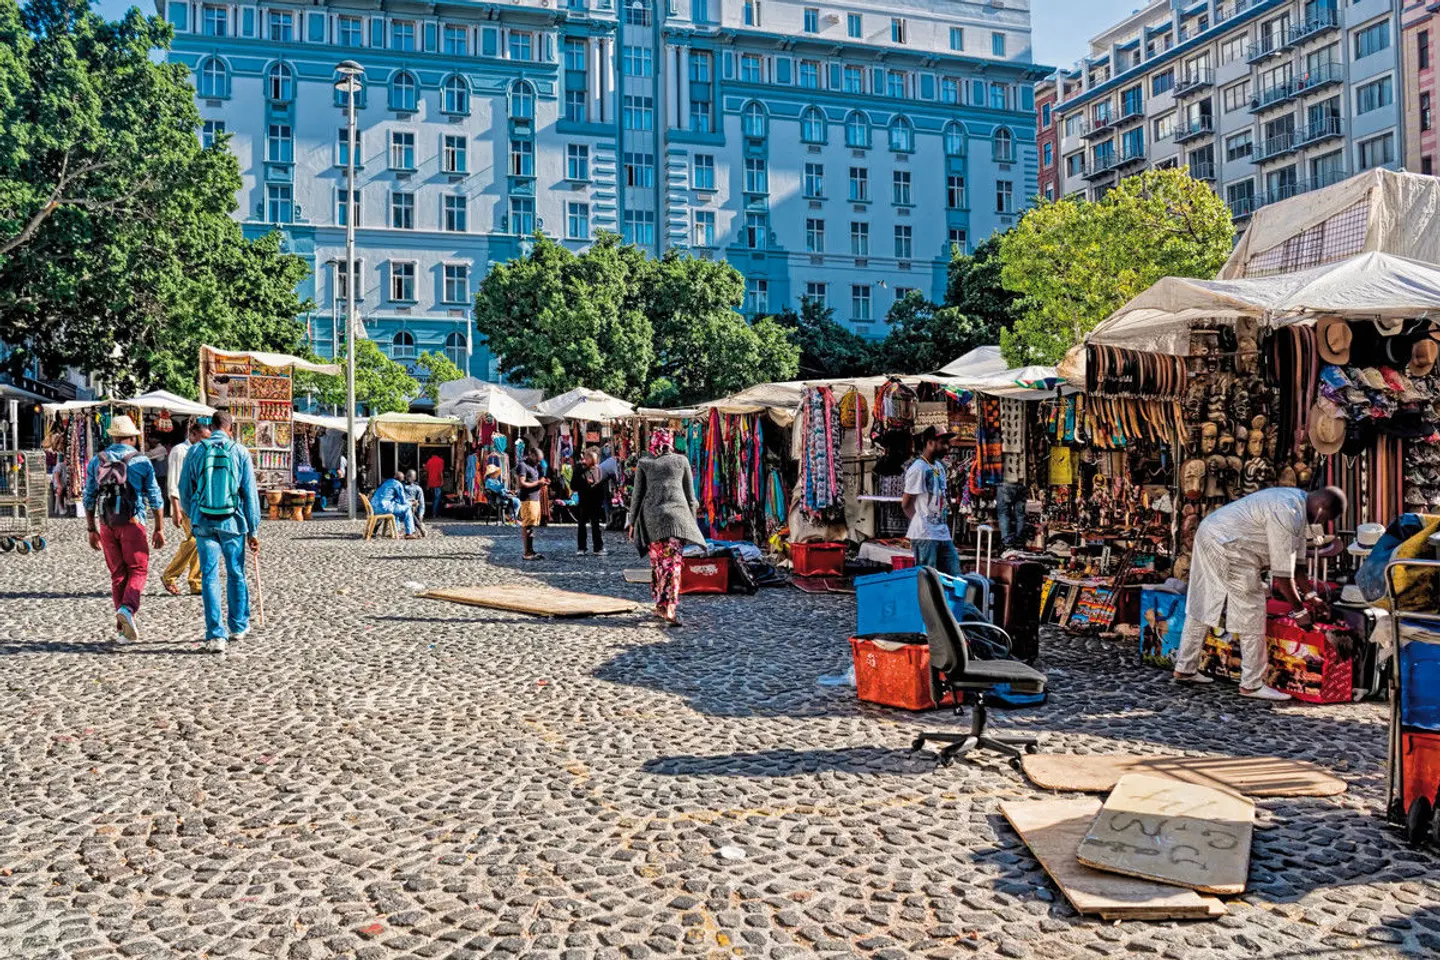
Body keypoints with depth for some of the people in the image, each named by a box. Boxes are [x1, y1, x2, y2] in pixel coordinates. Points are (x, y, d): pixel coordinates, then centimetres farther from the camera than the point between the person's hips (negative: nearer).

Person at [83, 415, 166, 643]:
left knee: (117, 574, 11)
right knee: (138, 570, 3)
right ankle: (127, 609, -22)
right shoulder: (141, 461, -1)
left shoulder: (96, 461, 7)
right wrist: (159, 529, 6)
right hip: (132, 523, -3)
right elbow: (155, 498, -1)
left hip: (106, 525, 3)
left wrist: (92, 530, 16)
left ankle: (123, 626, 14)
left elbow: (89, 499, 9)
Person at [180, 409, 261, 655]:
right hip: (232, 523, 0)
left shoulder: (195, 451, 2)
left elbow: (185, 490, 9)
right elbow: (250, 493, -1)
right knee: (236, 575, 14)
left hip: (203, 522, 1)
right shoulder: (240, 452, -2)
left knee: (210, 577, 3)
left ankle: (216, 635, -3)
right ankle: (239, 627, 27)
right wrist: (253, 530, 5)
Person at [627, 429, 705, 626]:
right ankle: (669, 608, -17)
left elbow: (637, 495, 8)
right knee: (673, 563, -6)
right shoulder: (681, 461, 10)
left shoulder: (644, 464, 10)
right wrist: (692, 520, 19)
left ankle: (659, 606, 15)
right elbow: (690, 495, 12)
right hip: (677, 514, -1)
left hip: (652, 517, 1)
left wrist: (632, 522, 14)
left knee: (657, 563, 11)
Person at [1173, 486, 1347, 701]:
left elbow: (1295, 559, 18)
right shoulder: (1287, 515, -22)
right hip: (1227, 547, -11)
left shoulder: (1297, 501, 10)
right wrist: (1299, 609, -8)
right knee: (1252, 613, -3)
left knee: (1200, 607, 16)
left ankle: (1185, 669, 27)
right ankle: (1252, 685, 4)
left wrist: (1306, 596, 19)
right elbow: (1282, 573, -18)